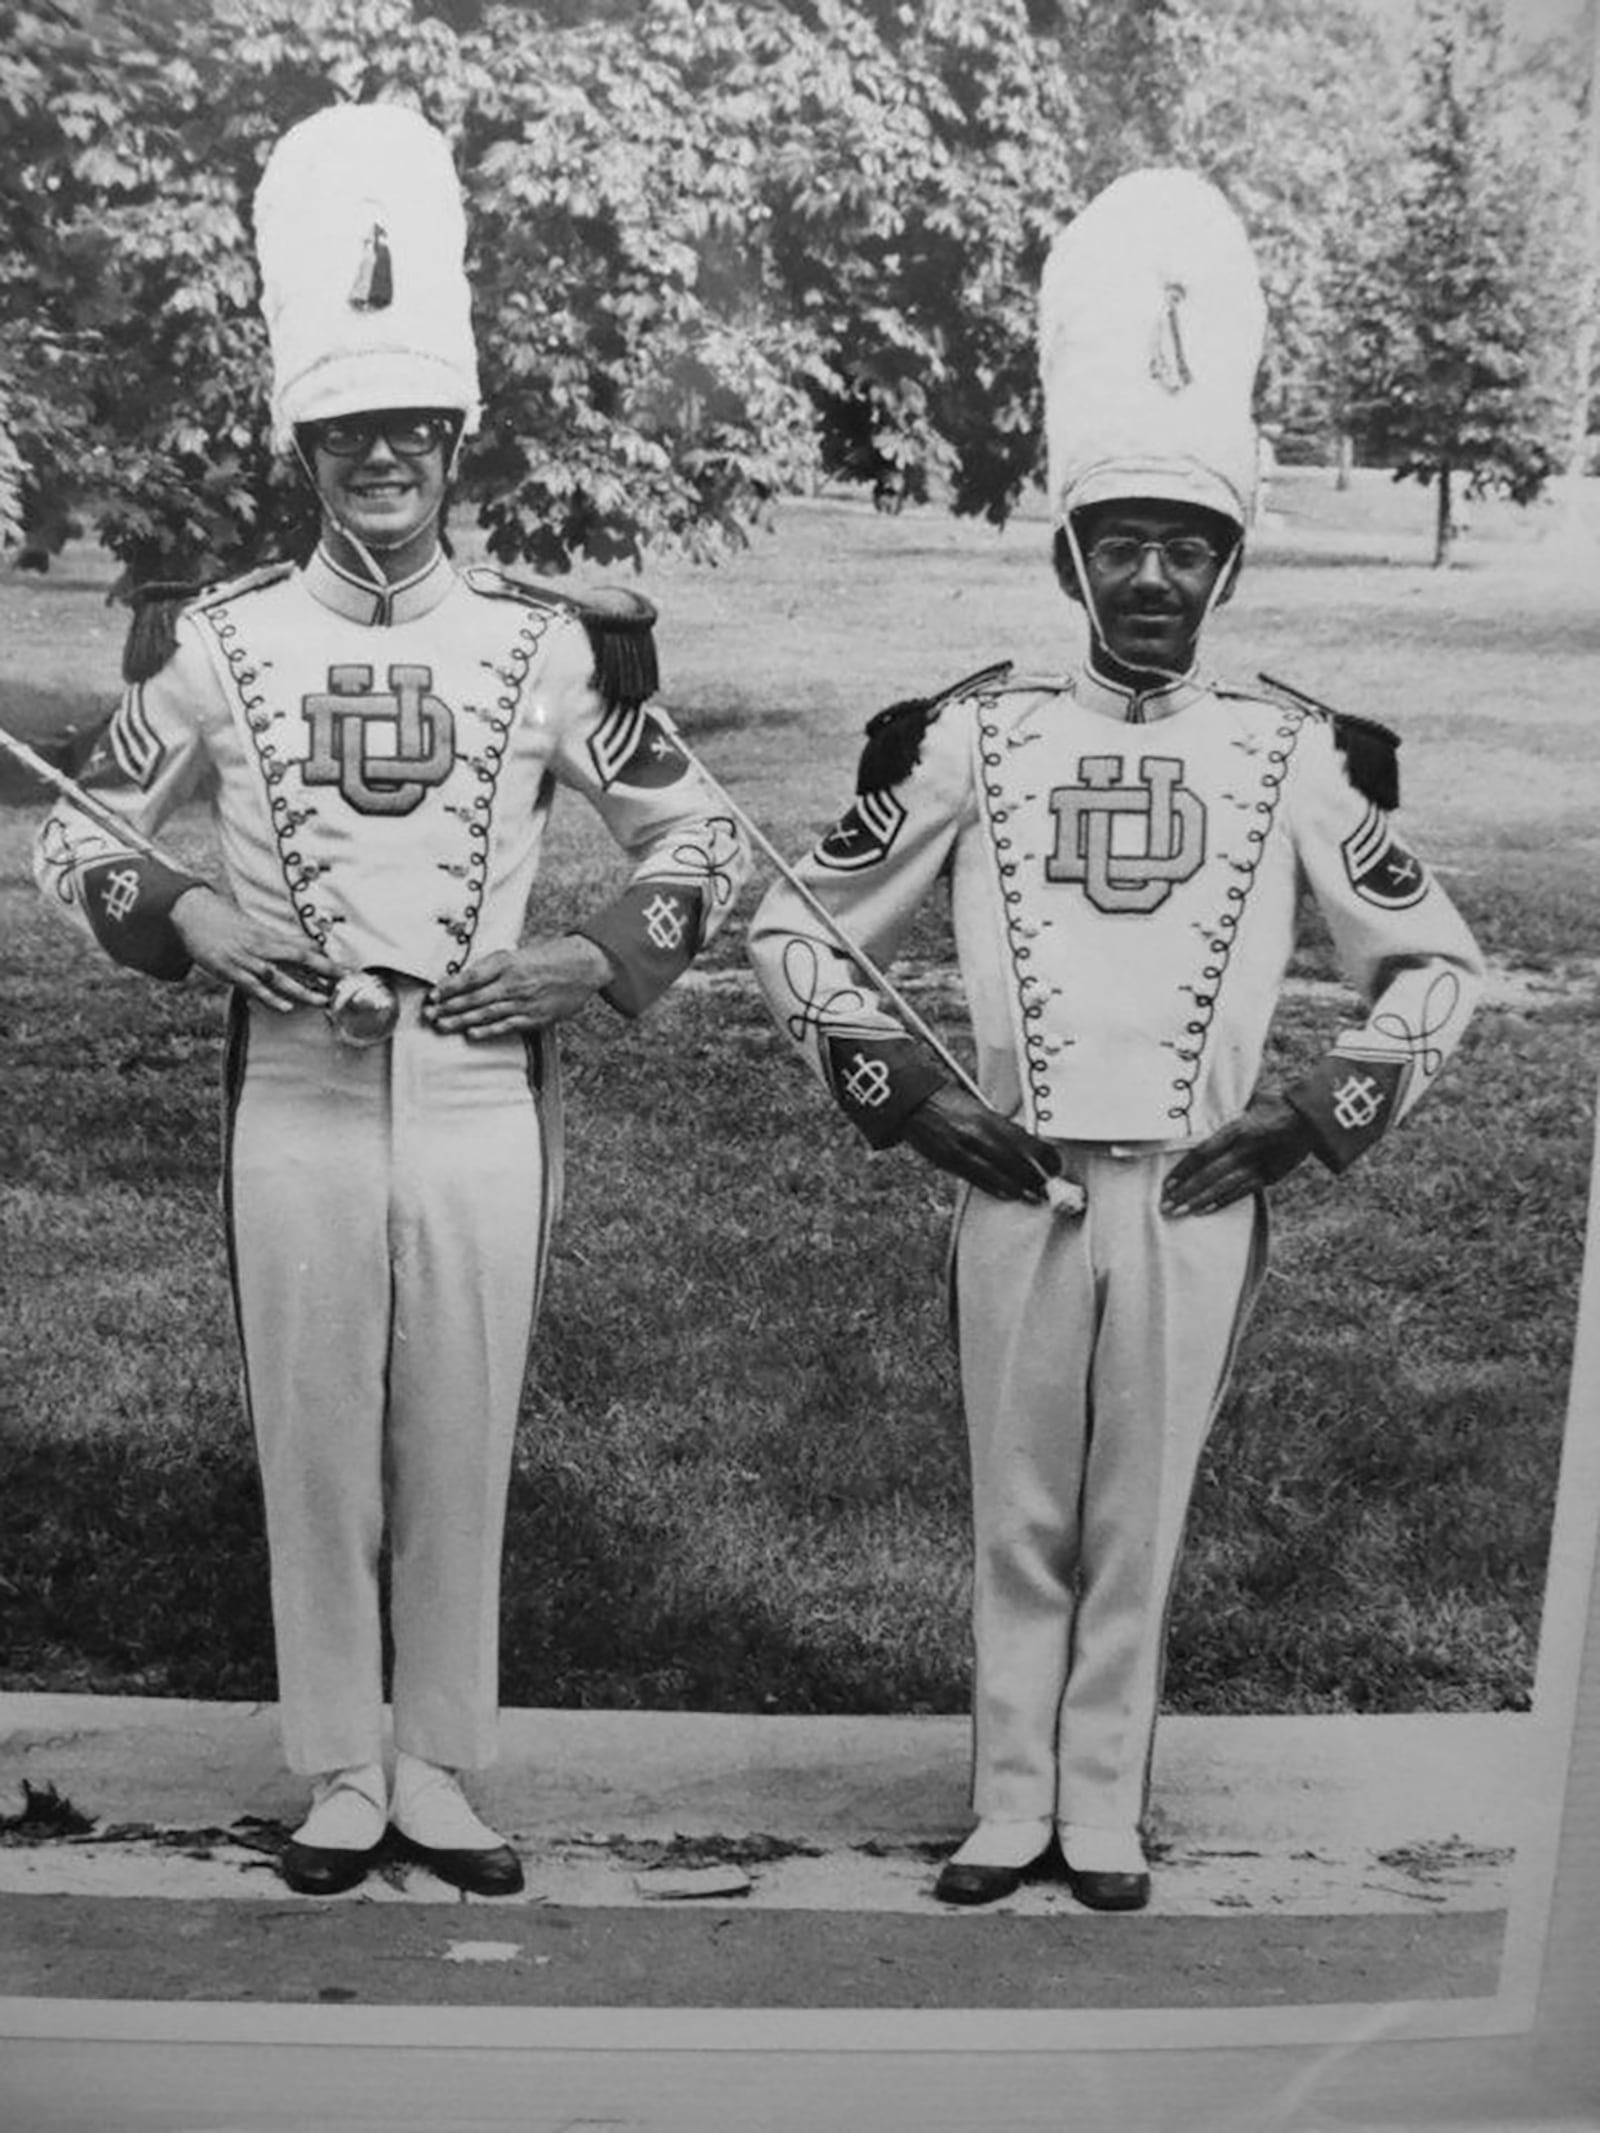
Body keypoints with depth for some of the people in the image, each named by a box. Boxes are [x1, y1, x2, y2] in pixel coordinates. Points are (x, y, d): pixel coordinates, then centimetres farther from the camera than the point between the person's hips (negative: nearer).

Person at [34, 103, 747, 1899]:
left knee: (460, 1461, 9)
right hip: (296, 1092, 0)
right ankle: (339, 1782, 25)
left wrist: (596, 957, -6)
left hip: (483, 1092, 0)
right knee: (313, 1457, 8)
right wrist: (191, 917, -7)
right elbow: (76, 835, 11)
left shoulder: (545, 647, 1)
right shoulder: (221, 643, 2)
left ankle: (438, 1779, 26)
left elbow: (702, 834, 9)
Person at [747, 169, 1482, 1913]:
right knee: (1017, 1519, 11)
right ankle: (1012, 1809, 28)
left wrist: (1316, 1113, -2)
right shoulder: (969, 738, -1)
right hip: (1018, 1188, 0)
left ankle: (1105, 1814, 29)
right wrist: (898, 1084, -5)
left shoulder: (1295, 760, 0)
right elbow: (794, 927, 4)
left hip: (1195, 1195, 0)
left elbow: (1435, 962, 9)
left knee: (1139, 1523, 11)